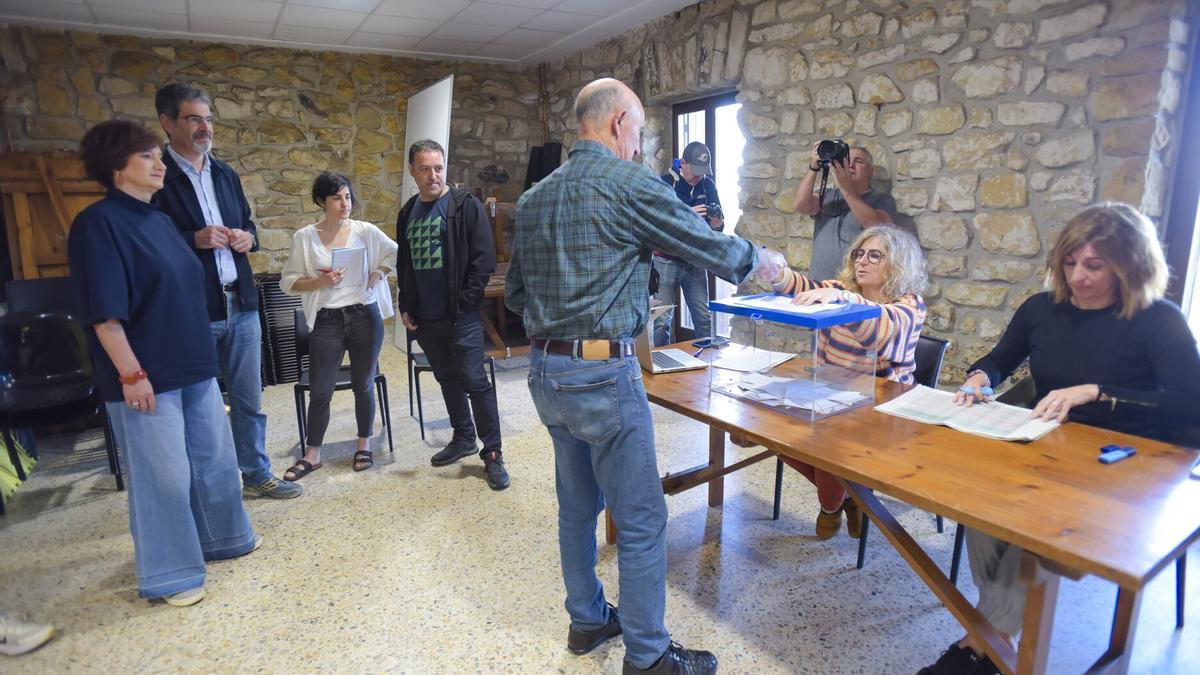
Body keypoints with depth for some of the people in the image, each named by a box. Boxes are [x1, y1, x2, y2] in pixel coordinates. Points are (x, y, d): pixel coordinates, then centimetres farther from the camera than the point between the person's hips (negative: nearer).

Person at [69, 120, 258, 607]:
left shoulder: (159, 220, 13)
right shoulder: (98, 222, -11)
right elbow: (103, 310, -17)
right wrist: (130, 373, -20)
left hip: (193, 366, 8)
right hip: (146, 374, -8)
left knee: (214, 457, 16)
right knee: (163, 473, 0)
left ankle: (221, 538, 34)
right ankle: (168, 576, 16)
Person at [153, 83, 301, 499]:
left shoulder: (226, 174, 13)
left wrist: (248, 238, 1)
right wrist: (196, 240, -22)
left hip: (240, 304, 6)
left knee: (248, 399, 14)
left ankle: (257, 475, 28)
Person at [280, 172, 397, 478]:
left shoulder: (366, 231, -1)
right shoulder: (304, 237, -2)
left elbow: (396, 254, 13)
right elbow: (288, 283, -1)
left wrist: (378, 273, -2)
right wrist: (320, 281, -17)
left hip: (365, 316, 1)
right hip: (326, 321, 0)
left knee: (363, 385, 11)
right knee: (320, 391, 4)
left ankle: (364, 445, 28)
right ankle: (312, 454, 20)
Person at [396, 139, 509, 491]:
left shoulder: (466, 206, -7)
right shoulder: (408, 212, 12)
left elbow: (484, 260, -11)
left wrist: (464, 303, -14)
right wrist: (405, 306, 12)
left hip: (460, 315, -6)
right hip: (425, 317, 6)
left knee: (474, 381, -6)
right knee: (447, 379, 16)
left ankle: (493, 453, 5)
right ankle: (463, 438, 33)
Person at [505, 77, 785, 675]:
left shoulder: (533, 198, 11)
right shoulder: (626, 182, -11)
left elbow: (515, 294, 15)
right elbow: (707, 245, -5)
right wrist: (761, 261, 15)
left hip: (545, 371, 8)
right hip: (602, 373, -8)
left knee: (577, 506, 20)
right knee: (641, 520, 5)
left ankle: (587, 620, 36)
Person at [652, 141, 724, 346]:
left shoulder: (708, 185, 5)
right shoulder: (666, 183, -7)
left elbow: (718, 228, 5)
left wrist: (717, 218, -19)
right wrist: (687, 214, -26)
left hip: (696, 262, 4)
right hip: (666, 261, -3)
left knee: (704, 319, 2)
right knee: (663, 321, -5)